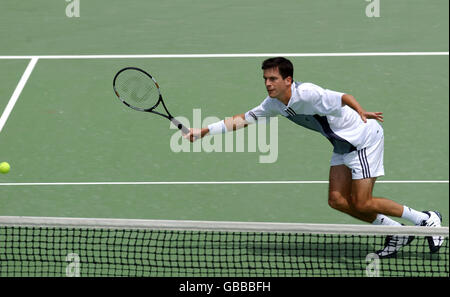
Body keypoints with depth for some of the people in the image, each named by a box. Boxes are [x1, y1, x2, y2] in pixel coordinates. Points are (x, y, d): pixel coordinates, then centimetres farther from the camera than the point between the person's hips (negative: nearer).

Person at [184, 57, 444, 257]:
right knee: (337, 200, 1)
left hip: (365, 137, -9)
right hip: (343, 145, 9)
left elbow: (344, 97, -24)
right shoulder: (274, 104, -1)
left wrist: (362, 113, -38)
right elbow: (244, 119, 8)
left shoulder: (307, 93, -27)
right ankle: (398, 232, 11)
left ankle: (426, 219, 6)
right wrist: (205, 131, 5)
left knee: (362, 204, -9)